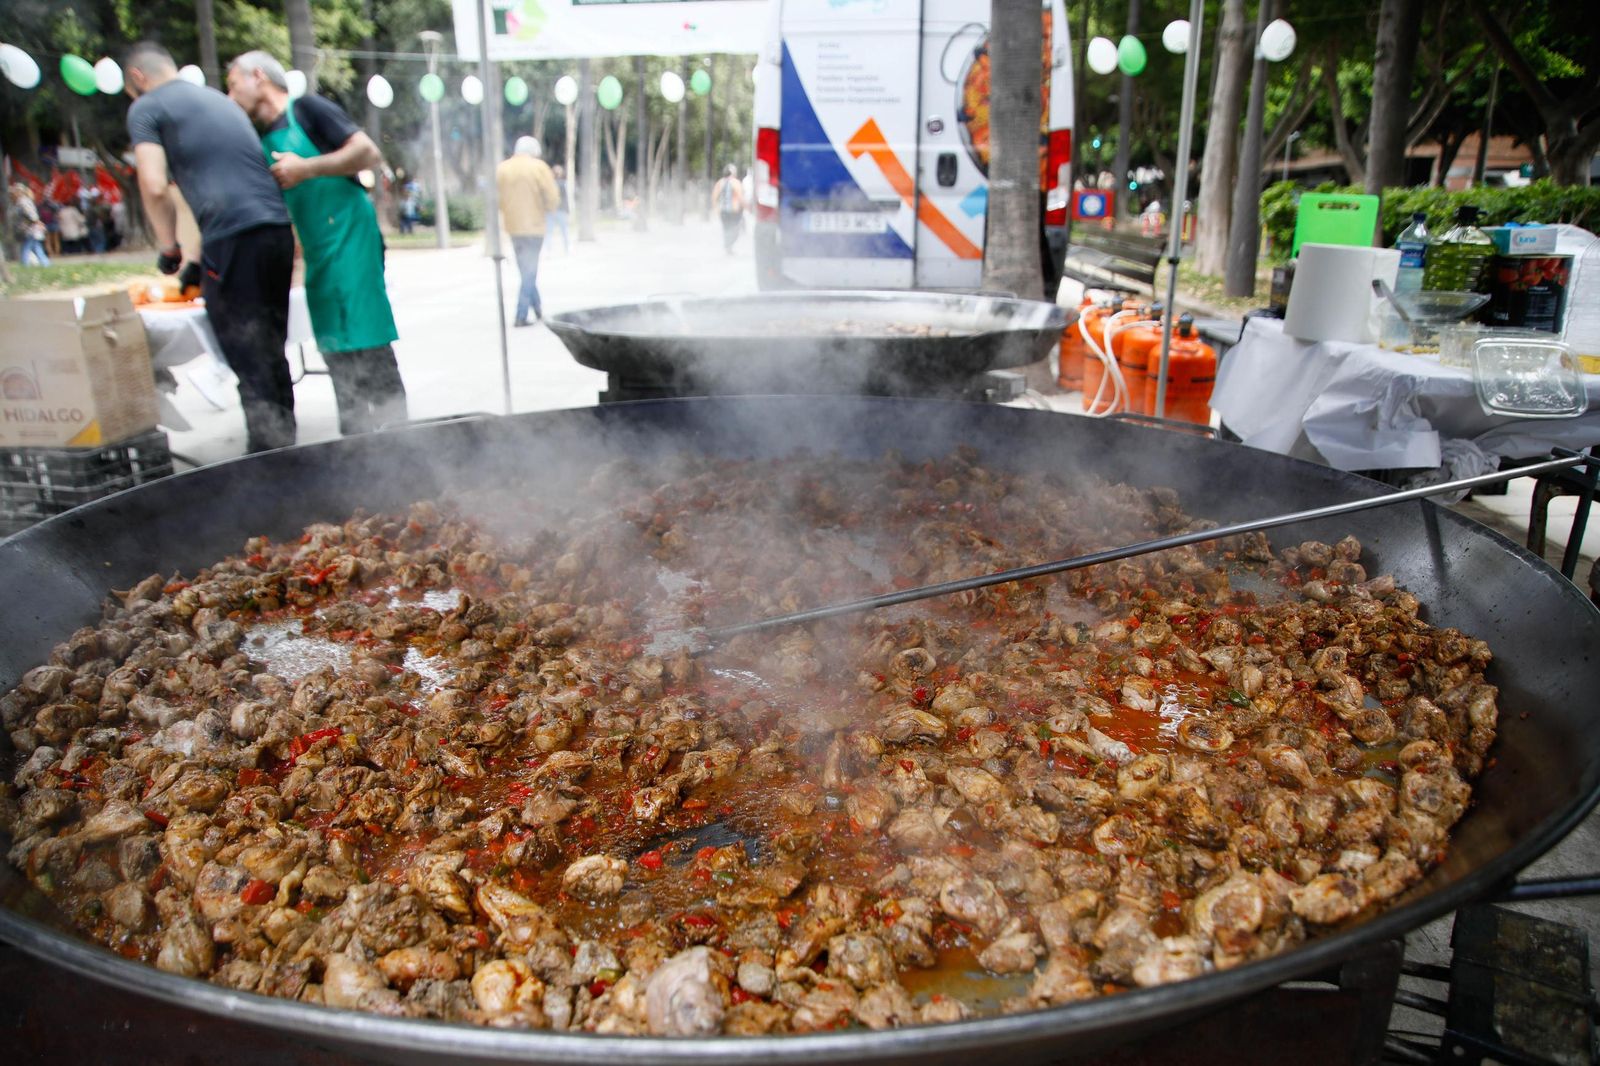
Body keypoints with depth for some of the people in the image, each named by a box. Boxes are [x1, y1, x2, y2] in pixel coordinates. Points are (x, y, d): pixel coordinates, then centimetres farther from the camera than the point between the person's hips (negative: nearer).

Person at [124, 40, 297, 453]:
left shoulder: (146, 109, 5)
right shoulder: (219, 99, 27)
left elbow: (154, 187, -7)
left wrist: (169, 249, 9)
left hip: (231, 238, -7)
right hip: (278, 228, 7)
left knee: (250, 363, -5)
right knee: (273, 355, 15)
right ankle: (284, 446, 22)